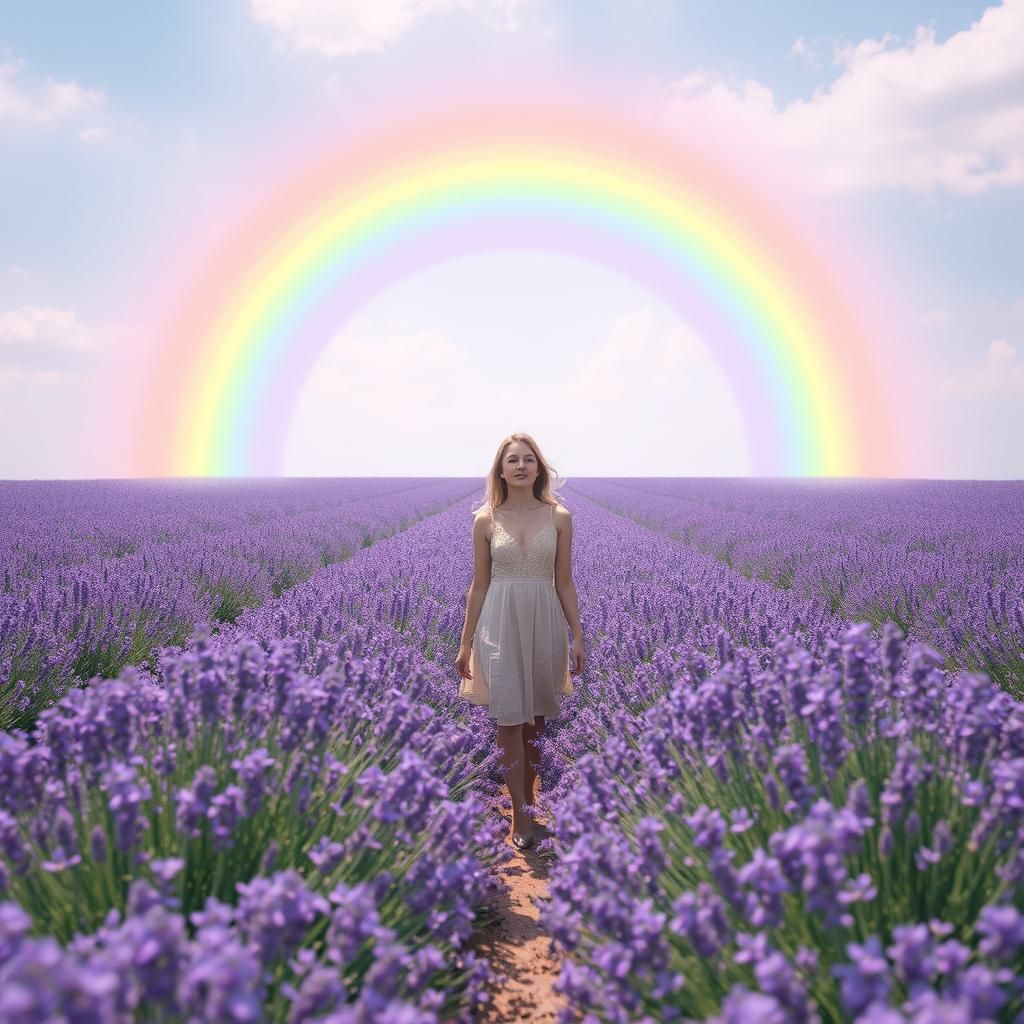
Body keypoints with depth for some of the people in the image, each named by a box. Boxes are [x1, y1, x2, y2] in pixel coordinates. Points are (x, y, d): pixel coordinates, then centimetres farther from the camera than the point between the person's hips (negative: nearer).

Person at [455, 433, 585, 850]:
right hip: (500, 624, -1)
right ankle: (521, 814, 4)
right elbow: (479, 585, 4)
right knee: (509, 718, -3)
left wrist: (578, 636, 3)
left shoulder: (559, 517, 1)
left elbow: (564, 583, 5)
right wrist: (466, 641, 4)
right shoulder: (485, 520, 0)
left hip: (545, 623, 1)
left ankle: (525, 796, 29)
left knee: (536, 717, 10)